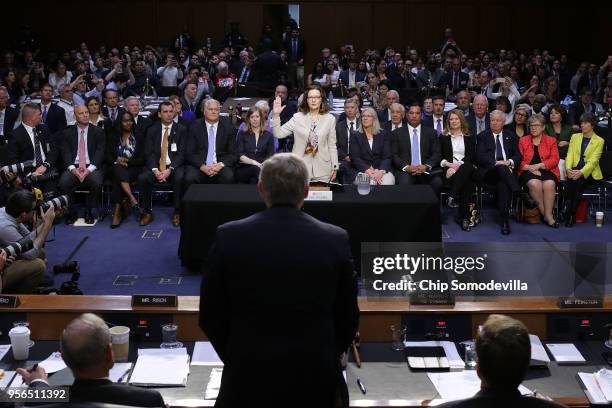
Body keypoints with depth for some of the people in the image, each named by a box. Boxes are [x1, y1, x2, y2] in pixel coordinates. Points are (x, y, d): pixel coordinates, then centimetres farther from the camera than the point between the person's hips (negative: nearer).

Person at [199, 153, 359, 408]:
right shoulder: (335, 240, -8)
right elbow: (348, 318, 0)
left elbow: (210, 315, -2)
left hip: (249, 377, 0)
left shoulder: (229, 237, -9)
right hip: (315, 378, 1)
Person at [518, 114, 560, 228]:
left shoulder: (551, 141, 14)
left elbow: (554, 160, 3)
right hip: (528, 171, 0)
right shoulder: (523, 140, 15)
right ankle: (544, 213, -22)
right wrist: (529, 168, -12)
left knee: (549, 184, -33)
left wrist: (539, 165, -11)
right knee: (534, 183, -34)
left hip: (546, 170, 0)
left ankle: (548, 215, -25)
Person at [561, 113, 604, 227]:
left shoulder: (599, 141, 5)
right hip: (574, 170, 2)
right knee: (572, 179, -34)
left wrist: (581, 172, -26)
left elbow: (593, 161, -8)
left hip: (589, 172, -2)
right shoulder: (575, 137, 17)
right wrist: (568, 168, -17)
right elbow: (570, 155, 5)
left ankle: (571, 214, -31)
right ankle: (567, 208, -34)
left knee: (579, 181, -34)